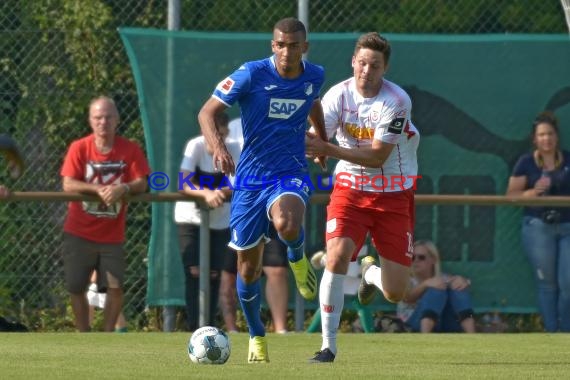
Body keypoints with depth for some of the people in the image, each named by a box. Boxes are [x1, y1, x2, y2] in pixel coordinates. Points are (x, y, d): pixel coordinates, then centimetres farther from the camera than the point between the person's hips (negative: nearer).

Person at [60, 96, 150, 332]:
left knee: (115, 286, -10)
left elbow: (141, 184, -7)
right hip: (79, 233, 0)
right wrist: (98, 189, -26)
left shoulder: (130, 150, -2)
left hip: (112, 235, 0)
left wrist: (123, 189, -28)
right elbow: (68, 184, -12)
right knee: (77, 288, 2)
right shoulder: (79, 148, -5)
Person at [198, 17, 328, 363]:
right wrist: (218, 147, -31)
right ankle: (257, 337, 29)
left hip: (290, 174, 0)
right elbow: (207, 112, -14)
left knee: (287, 226, -36)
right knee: (248, 266, 6)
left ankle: (298, 257, 1)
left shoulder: (315, 76, -1)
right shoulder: (252, 74, -12)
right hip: (250, 178, 0)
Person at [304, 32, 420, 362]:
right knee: (337, 255, -25)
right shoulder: (339, 94, -9)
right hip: (350, 189, 1)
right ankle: (328, 345, -13)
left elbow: (377, 156, -21)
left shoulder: (396, 101, -18)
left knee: (395, 294, -2)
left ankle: (371, 273, 37)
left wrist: (328, 149, -31)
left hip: (394, 193, -1)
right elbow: (316, 137, -15)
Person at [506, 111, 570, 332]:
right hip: (538, 227, -2)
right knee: (547, 284, 1)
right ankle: (551, 333, 7)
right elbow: (511, 194, 0)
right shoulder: (526, 162, 1)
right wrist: (533, 192, -17)